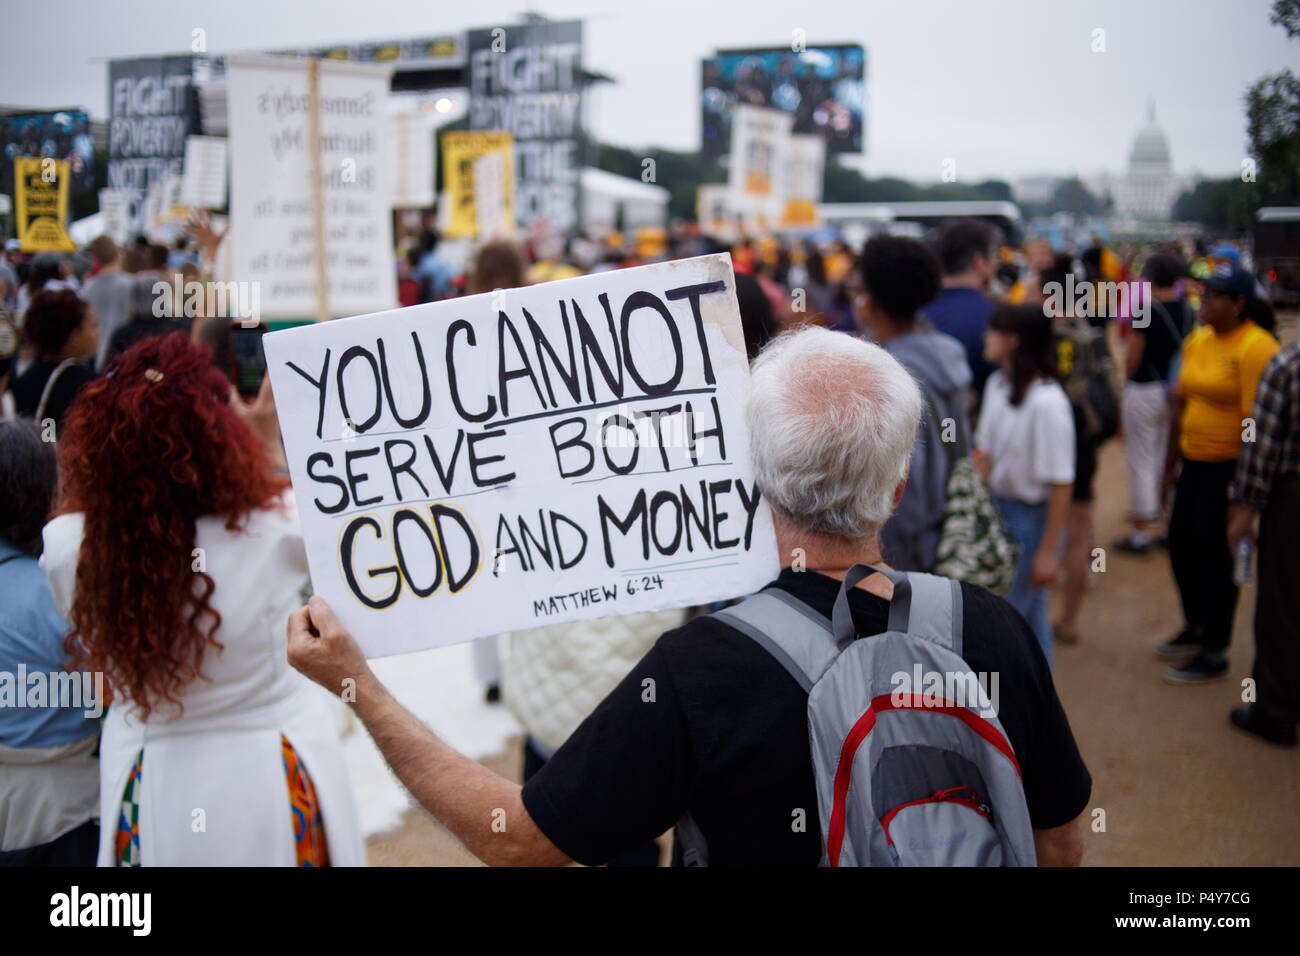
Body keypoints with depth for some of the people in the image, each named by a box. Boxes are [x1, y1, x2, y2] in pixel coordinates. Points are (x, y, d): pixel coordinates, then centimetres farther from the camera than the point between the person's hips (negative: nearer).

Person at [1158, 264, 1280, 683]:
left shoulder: (1255, 347, -18)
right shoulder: (1197, 341, 7)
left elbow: (1254, 420, -21)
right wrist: (1171, 459, 18)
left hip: (1230, 465, -8)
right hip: (1195, 462, 8)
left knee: (1214, 554, 1)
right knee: (1181, 546, 15)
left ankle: (1214, 653, 16)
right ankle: (1195, 628, 37)